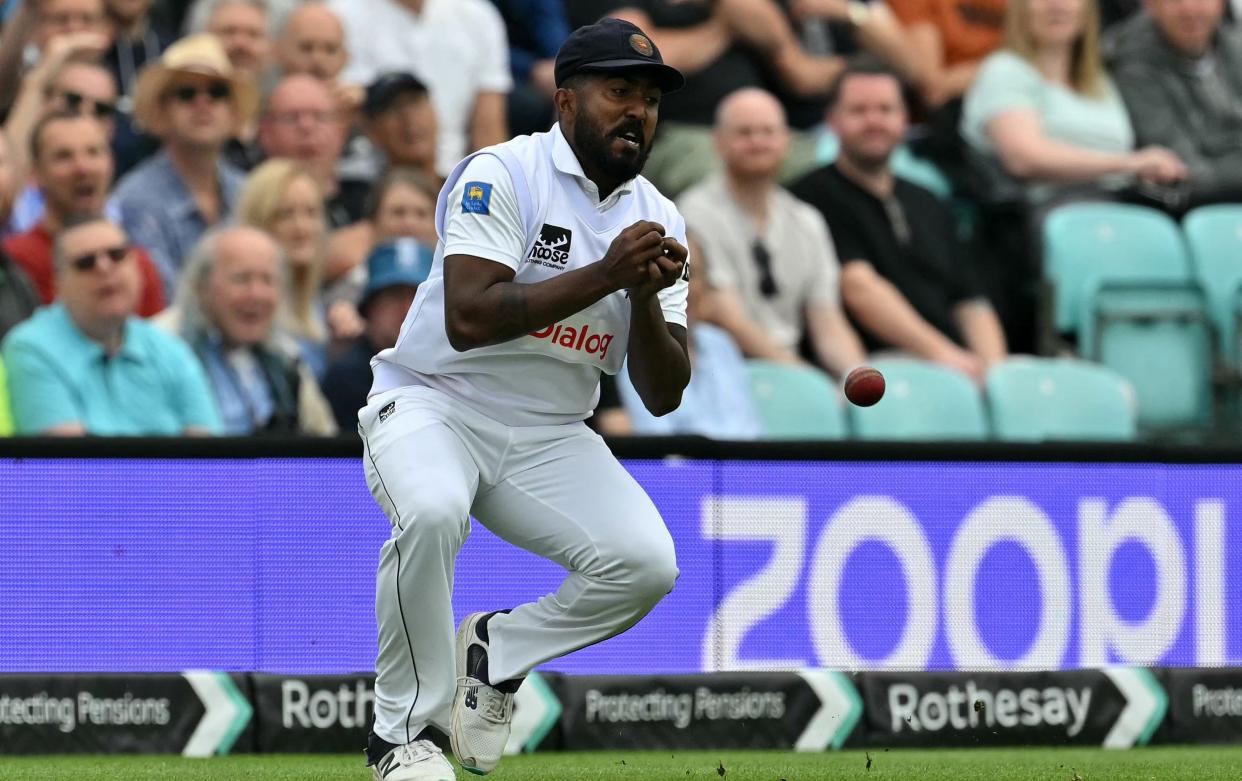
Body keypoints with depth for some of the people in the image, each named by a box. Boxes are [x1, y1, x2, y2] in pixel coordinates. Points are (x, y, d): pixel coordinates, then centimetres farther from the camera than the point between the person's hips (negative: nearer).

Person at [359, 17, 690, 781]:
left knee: (647, 562, -19)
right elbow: (468, 319, -27)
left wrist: (646, 298, -20)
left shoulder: (660, 222, 4)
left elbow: (663, 396, -1)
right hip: (433, 404, -5)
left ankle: (497, 652, 10)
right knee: (433, 512, -37)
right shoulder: (501, 176, -14)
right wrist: (604, 274, -30)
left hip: (550, 438, 5)